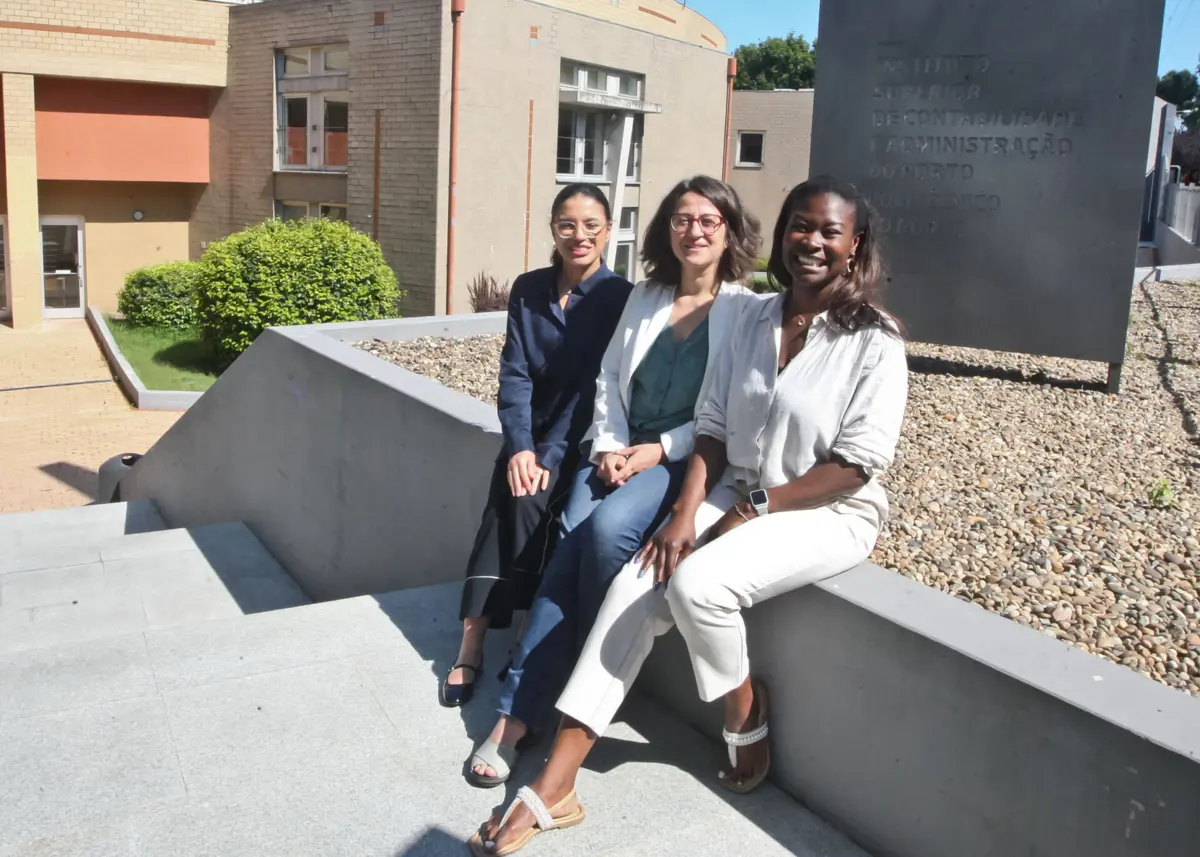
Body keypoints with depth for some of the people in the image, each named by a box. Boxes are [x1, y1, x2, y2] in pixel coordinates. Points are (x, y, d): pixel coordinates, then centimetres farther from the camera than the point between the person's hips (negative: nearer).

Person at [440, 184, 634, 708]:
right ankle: (473, 642, -19)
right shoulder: (528, 290, 4)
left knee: (528, 499, -25)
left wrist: (551, 455, -21)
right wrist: (520, 447, -16)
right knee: (511, 495, -22)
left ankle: (474, 642, -17)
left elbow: (594, 387, -14)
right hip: (530, 434, 3)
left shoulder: (620, 297, -8)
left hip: (580, 439, -3)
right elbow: (514, 373, -2)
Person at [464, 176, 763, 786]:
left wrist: (661, 449, -14)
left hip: (688, 461, -4)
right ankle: (517, 714, -17)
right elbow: (608, 377, 14)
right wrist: (610, 445, -2)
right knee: (568, 548, -19)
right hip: (619, 451, 4)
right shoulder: (644, 297, 15)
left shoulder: (748, 311, -1)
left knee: (608, 528, -30)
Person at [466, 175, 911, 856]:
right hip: (739, 496, 5)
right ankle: (554, 790, -15)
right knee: (635, 584, -17)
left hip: (831, 512, -5)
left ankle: (746, 719, 3)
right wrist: (685, 514, -9)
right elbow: (715, 428, 5)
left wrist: (753, 510, -15)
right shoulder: (756, 319, 7)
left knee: (697, 583, -30)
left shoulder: (874, 338, -10)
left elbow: (859, 462, -14)